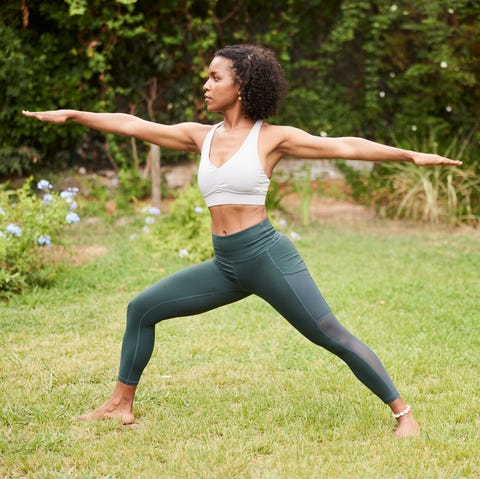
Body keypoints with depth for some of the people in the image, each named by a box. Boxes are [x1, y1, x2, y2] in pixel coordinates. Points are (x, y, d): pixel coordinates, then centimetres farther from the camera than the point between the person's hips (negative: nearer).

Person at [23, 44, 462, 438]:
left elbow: (344, 147, -7)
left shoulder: (272, 137, -5)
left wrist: (410, 155, -11)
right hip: (224, 264, 6)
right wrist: (72, 115, 15)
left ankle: (404, 412, 5)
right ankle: (122, 404, 18)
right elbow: (132, 125, 13)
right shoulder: (201, 136, 10)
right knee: (142, 308, 6)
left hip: (267, 257, -6)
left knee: (333, 337, -7)